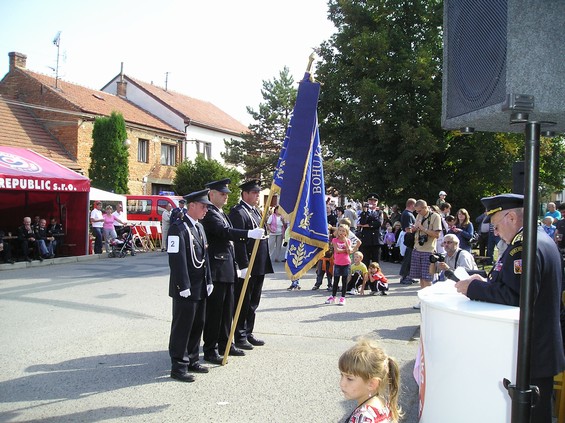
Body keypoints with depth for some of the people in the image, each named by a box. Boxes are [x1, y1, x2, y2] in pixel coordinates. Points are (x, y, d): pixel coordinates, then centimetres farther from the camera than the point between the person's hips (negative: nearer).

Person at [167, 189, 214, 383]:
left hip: (200, 288, 9)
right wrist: (184, 286, -20)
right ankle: (179, 367, 8)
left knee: (197, 325, 15)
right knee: (182, 327, -1)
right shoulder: (178, 228, -15)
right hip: (185, 289, -9)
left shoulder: (199, 227, 14)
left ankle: (191, 360, 27)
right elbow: (176, 259, -20)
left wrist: (208, 281, 13)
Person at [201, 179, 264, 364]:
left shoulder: (222, 213, 18)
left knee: (227, 309, 16)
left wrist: (235, 265, 20)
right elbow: (225, 232, -29)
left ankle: (224, 344, 28)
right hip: (216, 269, -10)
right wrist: (249, 234, -38)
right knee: (214, 310, -2)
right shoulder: (209, 213, -14)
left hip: (227, 269, 10)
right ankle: (210, 350, 6)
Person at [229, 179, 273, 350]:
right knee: (243, 303, 3)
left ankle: (248, 333, 28)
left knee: (253, 303, 17)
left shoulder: (256, 211, 16)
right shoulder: (238, 212, -14)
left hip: (259, 266, 9)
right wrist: (244, 266, -22)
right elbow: (238, 241, -19)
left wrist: (265, 263, 17)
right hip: (246, 267, -9)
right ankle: (240, 336, 14)